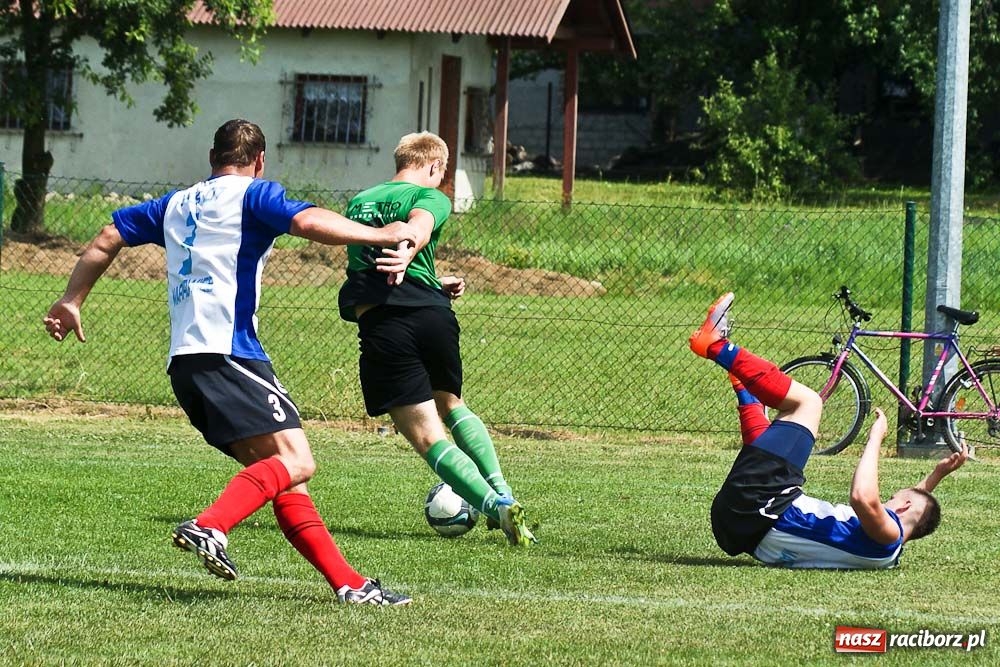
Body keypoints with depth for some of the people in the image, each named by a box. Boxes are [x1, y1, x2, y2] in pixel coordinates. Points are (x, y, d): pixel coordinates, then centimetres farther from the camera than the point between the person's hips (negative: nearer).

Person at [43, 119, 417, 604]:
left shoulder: (176, 204, 25)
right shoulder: (253, 194, 5)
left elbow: (108, 239, 30)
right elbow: (307, 222, -14)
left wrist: (71, 302, 40)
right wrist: (381, 235, -6)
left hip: (183, 363, 8)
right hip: (227, 351, -8)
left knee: (279, 472, 7)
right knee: (295, 460, -17)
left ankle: (346, 582, 1)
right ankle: (210, 526, -38)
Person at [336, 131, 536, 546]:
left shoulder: (358, 202, 25)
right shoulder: (430, 197, 9)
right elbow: (420, 225, -16)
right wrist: (406, 253, -38)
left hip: (380, 325, 0)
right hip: (432, 315, 0)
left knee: (428, 438, -3)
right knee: (451, 406, 28)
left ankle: (495, 506, -22)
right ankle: (502, 492, 17)